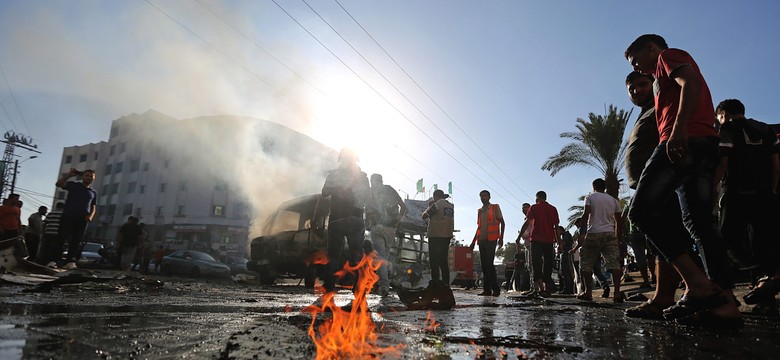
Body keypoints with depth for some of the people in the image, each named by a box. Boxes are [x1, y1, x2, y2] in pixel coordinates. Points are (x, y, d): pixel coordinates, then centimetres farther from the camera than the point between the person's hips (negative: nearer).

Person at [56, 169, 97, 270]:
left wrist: (90, 216, 0)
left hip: (82, 219, 3)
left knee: (76, 242, -2)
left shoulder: (93, 192, 19)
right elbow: (59, 184, -5)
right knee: (62, 238, -11)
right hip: (68, 216, -3)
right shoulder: (74, 185, 11)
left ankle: (70, 262, -3)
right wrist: (69, 175, -11)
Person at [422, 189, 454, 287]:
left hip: (436, 236, -7)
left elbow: (424, 216, -7)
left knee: (434, 262, -3)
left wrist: (429, 206, 6)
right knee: (444, 261, 14)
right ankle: (446, 284, 15)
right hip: (447, 236, 7)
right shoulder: (451, 206, 11)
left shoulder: (436, 205, -11)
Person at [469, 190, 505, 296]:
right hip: (481, 240, 6)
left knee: (489, 263, -14)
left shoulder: (495, 208, 4)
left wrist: (501, 238, -9)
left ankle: (496, 288, -8)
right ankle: (486, 289, 7)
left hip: (491, 240, -6)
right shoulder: (480, 211, 20)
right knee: (484, 265, 4)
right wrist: (473, 242, 20)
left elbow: (502, 223, 1)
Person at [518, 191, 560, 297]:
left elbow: (527, 223, -6)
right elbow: (556, 227, 8)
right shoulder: (553, 209, 10)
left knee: (536, 265, -4)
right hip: (549, 240, 3)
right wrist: (559, 242, 11)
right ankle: (547, 289, 15)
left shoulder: (534, 208, 2)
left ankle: (541, 288, -20)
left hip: (536, 240, -3)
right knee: (547, 265, 12)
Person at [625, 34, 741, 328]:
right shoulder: (669, 75, 35)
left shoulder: (669, 56, 10)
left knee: (642, 209, -15)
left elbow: (691, 83, -11)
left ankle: (696, 282, -22)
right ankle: (725, 303, -5)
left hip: (683, 141, -10)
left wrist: (679, 128, -25)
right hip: (705, 144, 10)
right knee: (700, 222, 1)